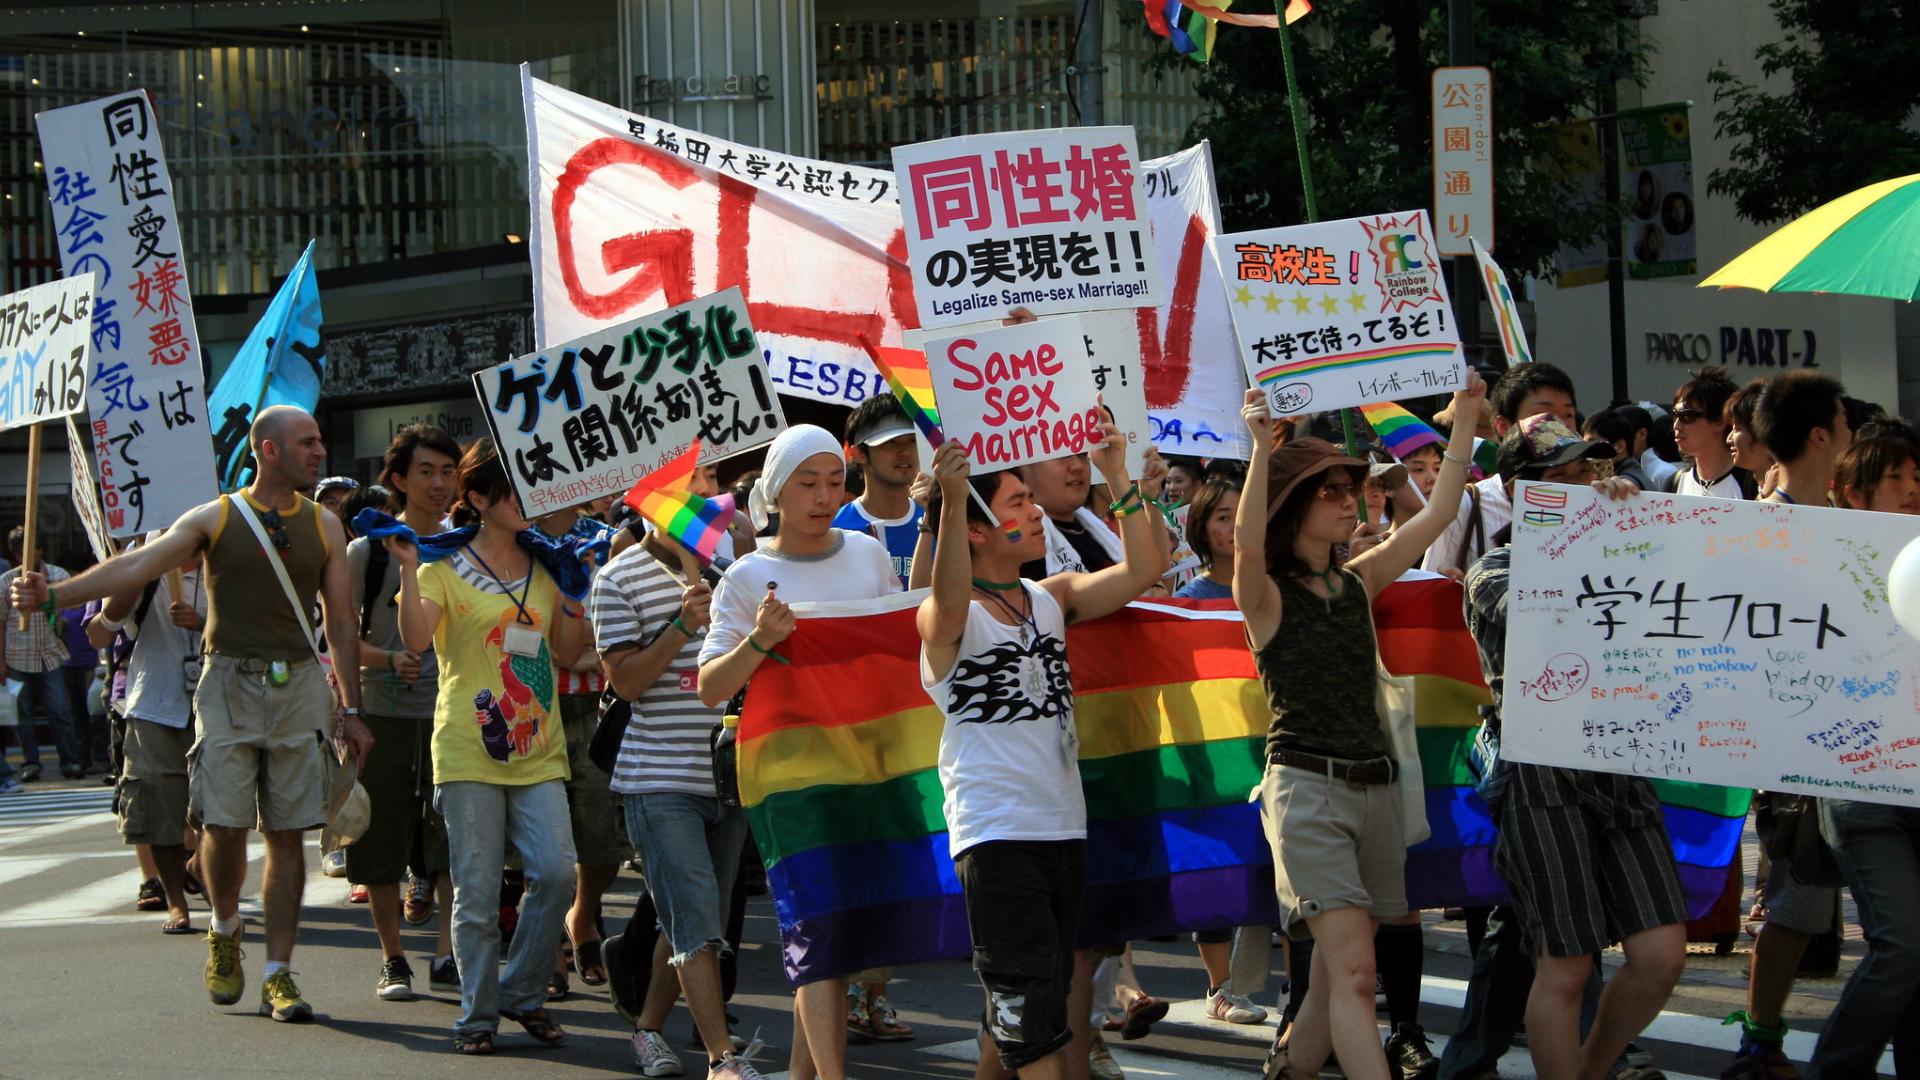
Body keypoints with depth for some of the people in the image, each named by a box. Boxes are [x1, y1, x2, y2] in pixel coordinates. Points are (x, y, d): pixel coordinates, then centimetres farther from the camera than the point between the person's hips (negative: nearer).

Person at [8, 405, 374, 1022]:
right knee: (224, 824, -7)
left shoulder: (324, 527, 9)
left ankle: (277, 974, 5)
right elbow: (138, 566, -10)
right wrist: (54, 595, -23)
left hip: (298, 685, 2)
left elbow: (342, 622, 11)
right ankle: (224, 930, 23)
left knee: (287, 833, 0)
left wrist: (351, 710, 7)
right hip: (230, 681, -2)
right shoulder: (216, 519, 1)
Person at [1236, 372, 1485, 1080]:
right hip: (1307, 787, -6)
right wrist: (1263, 449, -35)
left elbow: (1438, 514, 14)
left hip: (1375, 785, 6)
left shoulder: (1359, 583, 14)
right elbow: (1248, 542, -25)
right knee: (1353, 970, -17)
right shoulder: (1266, 595, -3)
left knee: (1333, 983, 9)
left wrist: (1465, 419, 12)